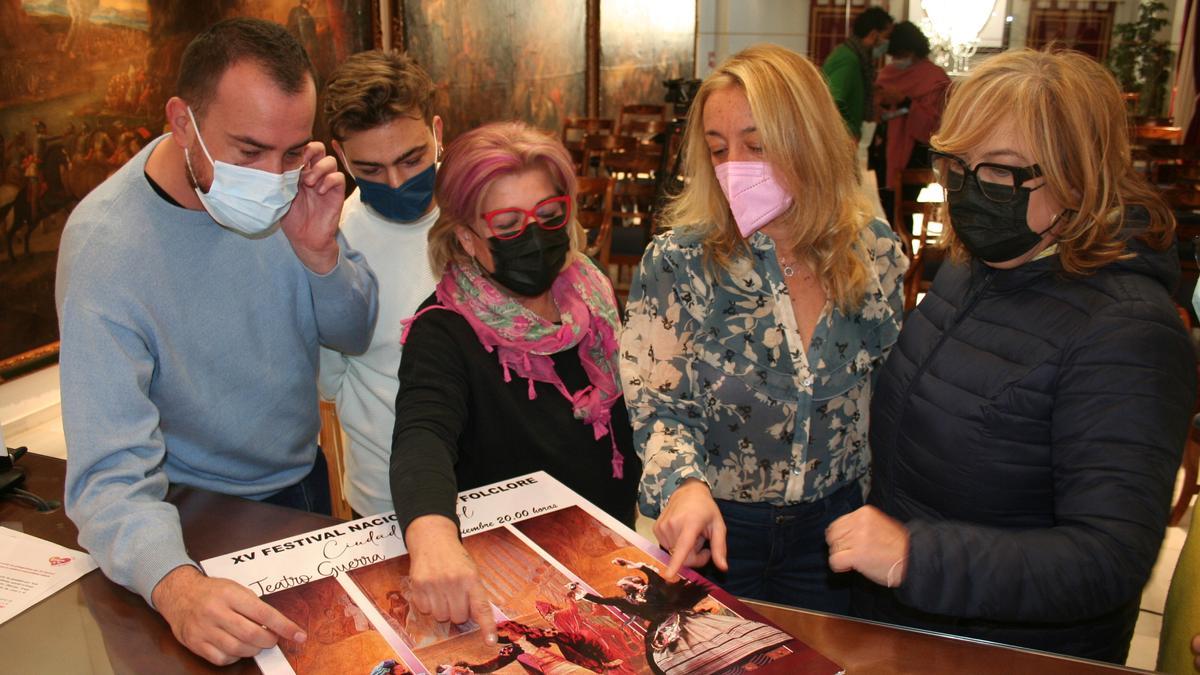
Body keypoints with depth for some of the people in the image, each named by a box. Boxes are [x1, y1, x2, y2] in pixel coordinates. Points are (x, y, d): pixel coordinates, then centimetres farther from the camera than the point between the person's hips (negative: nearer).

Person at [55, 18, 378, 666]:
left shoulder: (284, 183, -17)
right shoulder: (105, 244, -31)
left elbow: (355, 334, -8)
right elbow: (111, 473, -34)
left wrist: (318, 253, -28)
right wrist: (175, 586, -53)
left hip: (305, 474, 5)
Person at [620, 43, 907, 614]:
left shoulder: (876, 255, -7)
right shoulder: (677, 261, -15)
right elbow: (656, 404, -12)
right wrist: (684, 483, -31)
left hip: (833, 526, 2)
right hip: (712, 529, -2)